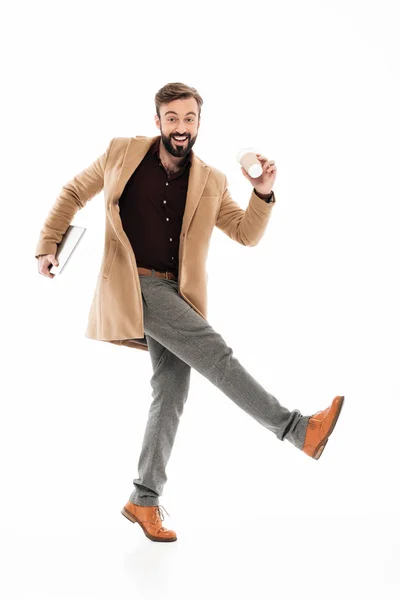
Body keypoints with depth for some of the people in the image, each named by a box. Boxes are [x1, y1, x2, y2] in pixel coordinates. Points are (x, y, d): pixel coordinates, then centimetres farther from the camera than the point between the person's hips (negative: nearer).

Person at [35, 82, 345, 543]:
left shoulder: (210, 182, 9)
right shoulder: (123, 153, 3)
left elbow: (247, 234, 6)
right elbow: (74, 193, 13)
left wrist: (263, 194, -11)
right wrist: (48, 243, 5)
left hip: (175, 293, 4)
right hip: (133, 284, -4)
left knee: (172, 389, 1)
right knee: (213, 351, -20)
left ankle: (145, 499, 11)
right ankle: (298, 429, -20)